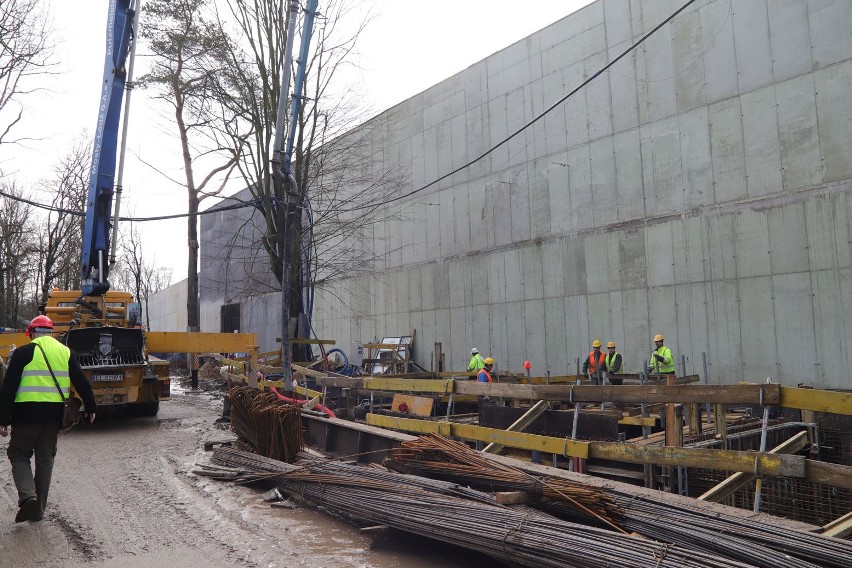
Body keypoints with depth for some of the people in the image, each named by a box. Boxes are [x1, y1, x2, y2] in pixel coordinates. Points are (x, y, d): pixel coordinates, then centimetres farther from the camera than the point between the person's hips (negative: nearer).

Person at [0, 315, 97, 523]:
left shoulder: (24, 352, -3)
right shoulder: (66, 353, 8)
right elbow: (82, 383, 9)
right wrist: (91, 407, 20)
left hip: (27, 412, -4)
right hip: (54, 414, 4)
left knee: (19, 455, 10)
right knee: (45, 459, 13)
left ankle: (28, 497, -11)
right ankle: (38, 509, 18)